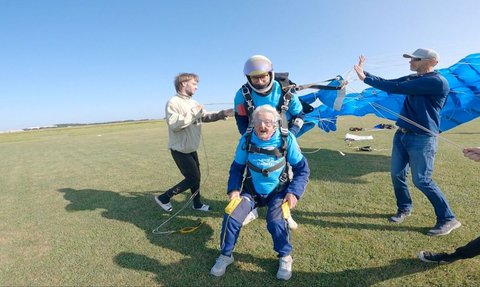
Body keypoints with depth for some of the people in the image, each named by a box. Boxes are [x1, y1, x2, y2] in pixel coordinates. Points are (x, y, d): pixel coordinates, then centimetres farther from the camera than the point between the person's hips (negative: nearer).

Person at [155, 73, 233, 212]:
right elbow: (174, 125, -28)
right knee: (193, 179, -3)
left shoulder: (193, 102, 8)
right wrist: (193, 113, -27)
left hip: (191, 148, 9)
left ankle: (197, 204, 35)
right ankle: (163, 198, 13)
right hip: (180, 150, -8)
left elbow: (206, 117, 5)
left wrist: (223, 114, -7)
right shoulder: (173, 102, -17)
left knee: (196, 177, 17)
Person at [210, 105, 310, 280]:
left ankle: (285, 257, 7)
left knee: (276, 221, -26)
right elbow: (237, 167, 2)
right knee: (231, 216, -17)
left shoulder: (286, 139, -13)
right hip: (251, 190, 2)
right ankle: (225, 255, 12)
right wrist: (233, 189, -11)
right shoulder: (246, 140, -10)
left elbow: (302, 168, -6)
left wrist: (294, 192, -17)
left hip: (278, 191, -1)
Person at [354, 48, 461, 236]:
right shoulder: (412, 79, 11)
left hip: (422, 138, -8)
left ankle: (448, 219, 15)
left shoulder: (438, 82, -16)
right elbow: (387, 83, 9)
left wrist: (366, 79, -18)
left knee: (422, 180, -4)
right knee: (397, 174, 9)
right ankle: (404, 208, 28)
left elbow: (397, 88, -23)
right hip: (402, 134, 8)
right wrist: (365, 73, -3)